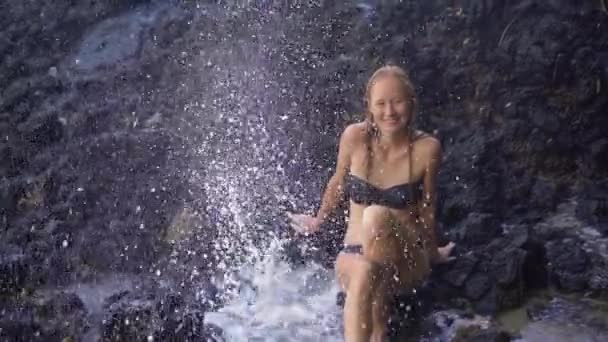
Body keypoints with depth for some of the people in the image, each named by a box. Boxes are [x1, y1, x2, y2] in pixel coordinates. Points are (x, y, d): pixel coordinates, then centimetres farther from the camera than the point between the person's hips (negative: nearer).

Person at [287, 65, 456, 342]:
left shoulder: (427, 148, -11)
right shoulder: (355, 137, -9)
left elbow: (427, 206, 4)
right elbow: (338, 182, 11)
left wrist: (432, 253, 17)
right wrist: (319, 220, 25)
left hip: (408, 261, -1)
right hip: (353, 256, 1)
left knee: (376, 216, -34)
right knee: (364, 273, -37)